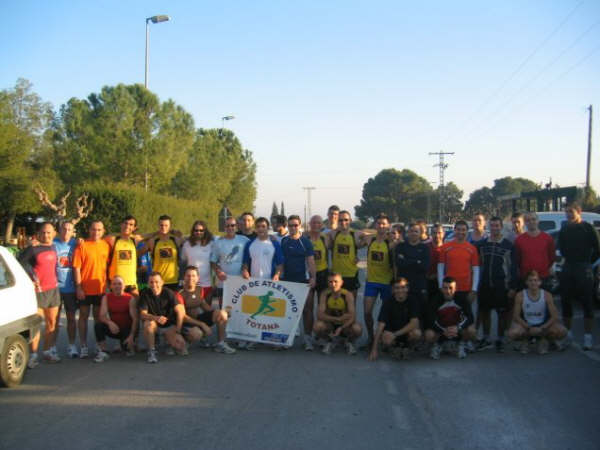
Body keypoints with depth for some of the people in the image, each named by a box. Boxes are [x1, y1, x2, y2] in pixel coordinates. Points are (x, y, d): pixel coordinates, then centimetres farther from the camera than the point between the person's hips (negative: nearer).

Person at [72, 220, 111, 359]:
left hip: (100, 288, 3)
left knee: (98, 316, 12)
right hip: (85, 289, -3)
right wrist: (78, 287, -13)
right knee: (84, 316, 6)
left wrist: (108, 284, 5)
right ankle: (83, 346, 14)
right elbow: (76, 268, -9)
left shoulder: (106, 246, 4)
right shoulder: (82, 245, -7)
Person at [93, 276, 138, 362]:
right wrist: (109, 322, -35)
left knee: (126, 346, -26)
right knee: (98, 325, -25)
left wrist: (131, 336, -26)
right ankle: (102, 352, -16)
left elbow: (135, 319, -14)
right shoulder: (106, 297, -3)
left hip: (127, 329, -2)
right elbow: (101, 316, -12)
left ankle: (131, 345, 14)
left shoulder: (130, 299, -9)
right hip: (113, 328, 2)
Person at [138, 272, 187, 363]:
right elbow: (143, 314, -17)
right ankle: (151, 351, -19)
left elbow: (180, 312, -14)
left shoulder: (168, 293, -10)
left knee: (180, 345, -18)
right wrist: (156, 318, -37)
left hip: (169, 325, 1)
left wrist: (178, 332, -21)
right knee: (149, 323, -36)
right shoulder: (145, 294, -9)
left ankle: (170, 340, 20)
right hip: (154, 323, -1)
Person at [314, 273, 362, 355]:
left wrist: (340, 328, -40)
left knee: (357, 329, -33)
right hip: (330, 325, 1)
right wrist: (337, 319, -38)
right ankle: (330, 342, 2)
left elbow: (352, 317, -25)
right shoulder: (325, 294, -15)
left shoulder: (347, 295, -19)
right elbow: (319, 315, -24)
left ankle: (349, 342, 4)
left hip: (345, 326, -1)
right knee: (317, 326, -31)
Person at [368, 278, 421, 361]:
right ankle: (395, 347, 5)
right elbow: (381, 325, -19)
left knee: (416, 333, -34)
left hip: (408, 331, 0)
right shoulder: (388, 303, -12)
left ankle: (406, 347, 1)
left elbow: (414, 323, -22)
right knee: (385, 340, -33)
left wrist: (395, 334, -31)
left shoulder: (413, 300, -13)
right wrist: (374, 349, -26)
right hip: (391, 331, 0)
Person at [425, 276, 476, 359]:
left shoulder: (462, 300, -13)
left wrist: (458, 328, -38)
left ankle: (462, 345, 5)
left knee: (471, 330, -29)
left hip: (458, 331, 1)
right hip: (441, 333, -1)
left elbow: (470, 318, -21)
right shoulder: (436, 302, -15)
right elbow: (431, 321, -21)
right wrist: (444, 331, -36)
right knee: (428, 335, -31)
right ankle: (436, 345, 6)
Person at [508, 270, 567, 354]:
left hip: (543, 325, 1)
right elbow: (516, 316, -10)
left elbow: (554, 316, -9)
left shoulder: (547, 295, -9)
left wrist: (541, 328, -22)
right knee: (512, 334, -34)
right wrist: (529, 328, -22)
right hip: (525, 325, -1)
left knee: (562, 332, -26)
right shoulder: (520, 296, -12)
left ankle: (543, 339, 6)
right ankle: (526, 340, 5)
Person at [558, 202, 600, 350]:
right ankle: (567, 333, 19)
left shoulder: (588, 228, -4)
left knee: (587, 303, -4)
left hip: (584, 268, -5)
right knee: (566, 301, 7)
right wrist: (571, 260, 10)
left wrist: (587, 262, 5)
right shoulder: (564, 230, 10)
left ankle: (587, 336, -2)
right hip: (567, 268, 5)